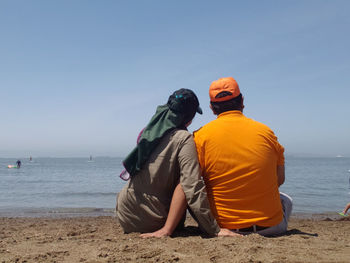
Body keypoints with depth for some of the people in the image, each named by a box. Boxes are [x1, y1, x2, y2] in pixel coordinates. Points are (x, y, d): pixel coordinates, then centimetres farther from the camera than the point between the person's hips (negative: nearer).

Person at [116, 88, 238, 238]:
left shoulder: (148, 130, 5)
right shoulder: (183, 138, -14)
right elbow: (193, 187, -23)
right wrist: (214, 230, -18)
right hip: (150, 222, -7)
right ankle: (166, 230, -9)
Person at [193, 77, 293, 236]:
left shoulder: (201, 136, -8)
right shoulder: (265, 131, -2)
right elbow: (280, 179, 6)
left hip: (224, 227, -1)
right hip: (270, 226, 2)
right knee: (286, 199, 34)